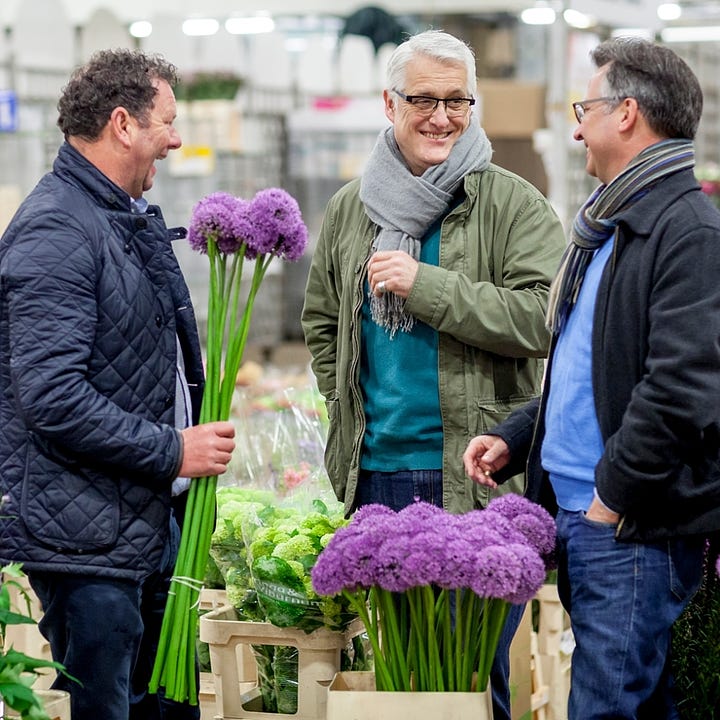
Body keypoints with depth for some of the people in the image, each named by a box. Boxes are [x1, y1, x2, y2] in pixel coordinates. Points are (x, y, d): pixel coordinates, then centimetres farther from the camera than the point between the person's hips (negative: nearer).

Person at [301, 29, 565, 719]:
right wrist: (349, 407, 12)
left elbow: (541, 318, -15)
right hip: (376, 471, 4)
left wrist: (425, 284, -17)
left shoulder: (513, 204, -2)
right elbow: (321, 324, 24)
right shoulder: (350, 208, 12)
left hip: (476, 477, -4)